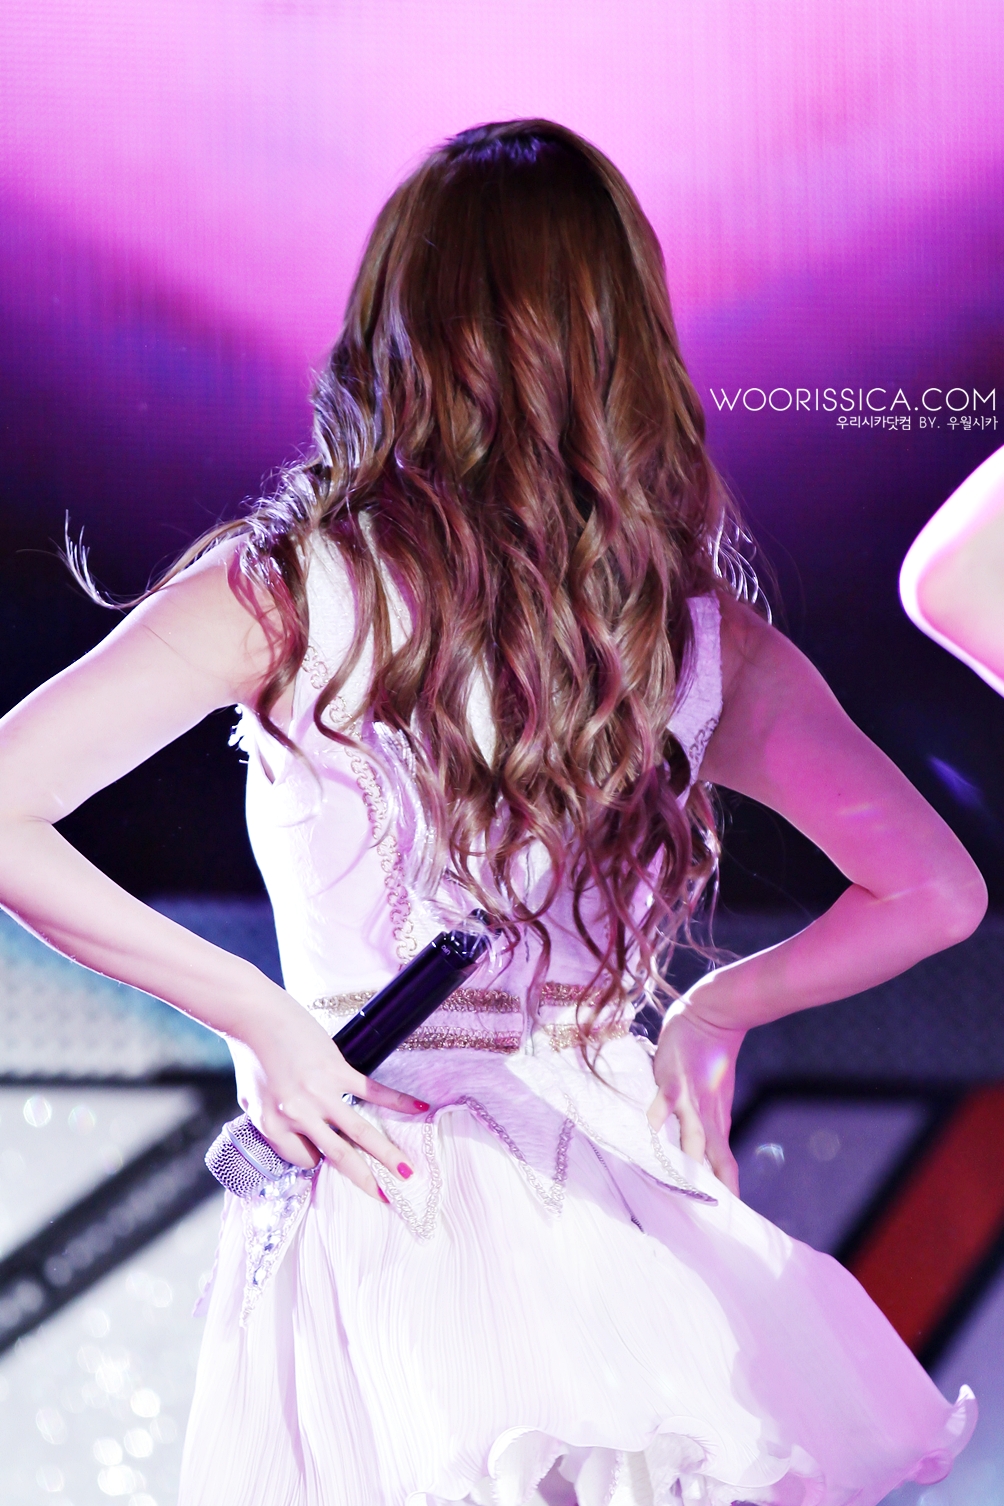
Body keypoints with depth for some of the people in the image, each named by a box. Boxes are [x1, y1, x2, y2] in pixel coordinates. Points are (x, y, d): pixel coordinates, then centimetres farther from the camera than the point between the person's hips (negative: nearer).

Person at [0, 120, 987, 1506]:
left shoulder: (290, 595, -8)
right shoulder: (706, 634, 0)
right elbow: (937, 890, 6)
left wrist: (255, 1013, -8)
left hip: (376, 1212, -2)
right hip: (617, 1228, 3)